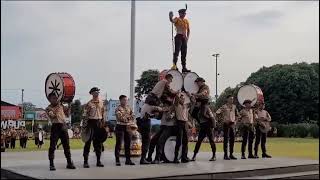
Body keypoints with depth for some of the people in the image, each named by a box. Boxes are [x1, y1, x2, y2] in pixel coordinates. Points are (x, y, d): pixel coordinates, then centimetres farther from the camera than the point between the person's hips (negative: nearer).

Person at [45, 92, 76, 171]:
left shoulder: (61, 105, 15)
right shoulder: (48, 108, 0)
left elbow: (67, 114, 24)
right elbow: (52, 115, -19)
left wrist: (69, 106, 12)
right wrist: (57, 107, -23)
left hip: (63, 126, 5)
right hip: (56, 126, -5)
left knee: (66, 145, 9)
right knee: (52, 146, -6)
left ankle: (69, 163, 17)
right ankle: (51, 164, 0)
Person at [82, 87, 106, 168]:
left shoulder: (101, 103, 10)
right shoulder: (89, 103, -6)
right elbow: (85, 115, -7)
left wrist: (103, 123, 11)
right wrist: (86, 125, -12)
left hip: (99, 123, 5)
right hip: (91, 122, -5)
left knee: (98, 142, 9)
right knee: (88, 142, -3)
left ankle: (98, 161, 16)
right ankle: (85, 161, -1)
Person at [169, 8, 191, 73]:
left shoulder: (186, 21, 16)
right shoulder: (177, 19, 0)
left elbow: (188, 30, 21)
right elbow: (172, 21, -22)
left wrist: (187, 37, 6)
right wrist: (170, 17, -44)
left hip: (184, 38, 6)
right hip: (178, 37, -6)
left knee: (184, 53, 6)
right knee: (177, 51, -15)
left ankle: (184, 67, 9)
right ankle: (174, 65, -20)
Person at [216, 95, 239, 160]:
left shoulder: (234, 106, 11)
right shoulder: (224, 107, -5)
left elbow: (237, 114, 23)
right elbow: (217, 112, -16)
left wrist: (235, 120, 9)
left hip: (232, 124, 5)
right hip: (226, 124, -5)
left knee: (232, 139, 6)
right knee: (226, 139, -6)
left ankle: (231, 154, 14)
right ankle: (225, 155, -3)